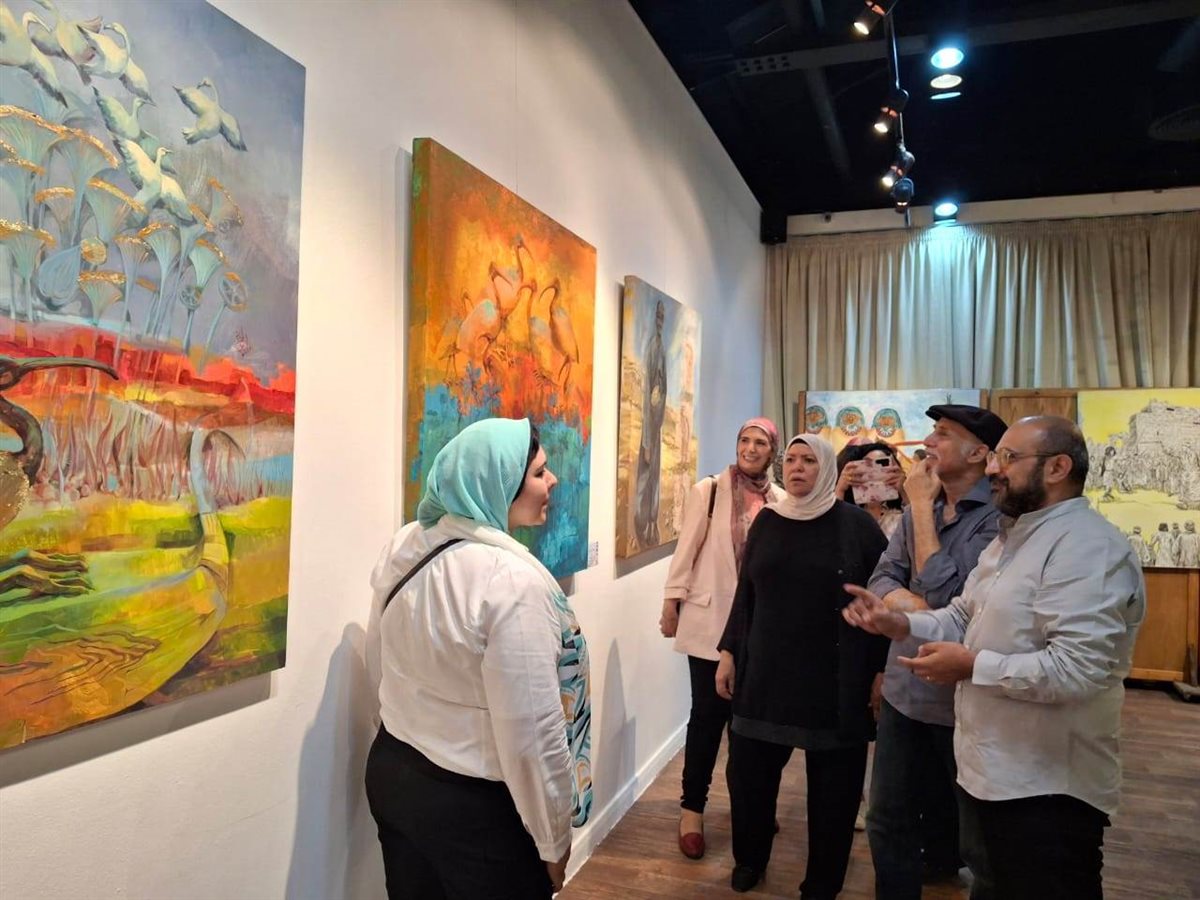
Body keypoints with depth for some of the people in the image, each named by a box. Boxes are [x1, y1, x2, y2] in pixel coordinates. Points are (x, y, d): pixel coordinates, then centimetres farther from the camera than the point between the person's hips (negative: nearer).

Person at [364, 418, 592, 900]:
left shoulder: (403, 546, -3)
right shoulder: (511, 580, -27)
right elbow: (530, 733, -24)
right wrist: (553, 837, -10)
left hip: (393, 772, 7)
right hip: (476, 805, -7)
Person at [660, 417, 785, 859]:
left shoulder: (781, 500, 4)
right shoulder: (708, 491, -5)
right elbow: (687, 548, -4)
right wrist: (671, 603, -5)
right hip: (710, 618, -3)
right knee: (709, 713, 2)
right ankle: (692, 809, 18)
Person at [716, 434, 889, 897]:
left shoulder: (857, 525, -6)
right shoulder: (767, 521, 4)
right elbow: (745, 593, 9)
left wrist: (882, 672, -6)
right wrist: (729, 652, 7)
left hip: (836, 678, -3)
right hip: (765, 672, 3)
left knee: (833, 786, 9)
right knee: (747, 772, 8)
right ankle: (749, 859, 34)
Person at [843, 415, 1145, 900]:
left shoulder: (1088, 547, -22)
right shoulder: (1012, 537, 13)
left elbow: (1078, 668, -32)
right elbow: (966, 617, 16)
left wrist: (972, 666, -23)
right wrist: (899, 623, -1)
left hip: (1048, 788, -10)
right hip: (990, 772, 10)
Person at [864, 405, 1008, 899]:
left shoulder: (999, 515, -16)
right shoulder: (921, 507, 6)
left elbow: (946, 592, -22)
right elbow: (881, 581, 2)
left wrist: (922, 506, -16)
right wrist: (921, 608, -19)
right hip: (904, 687, 6)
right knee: (889, 821, 15)